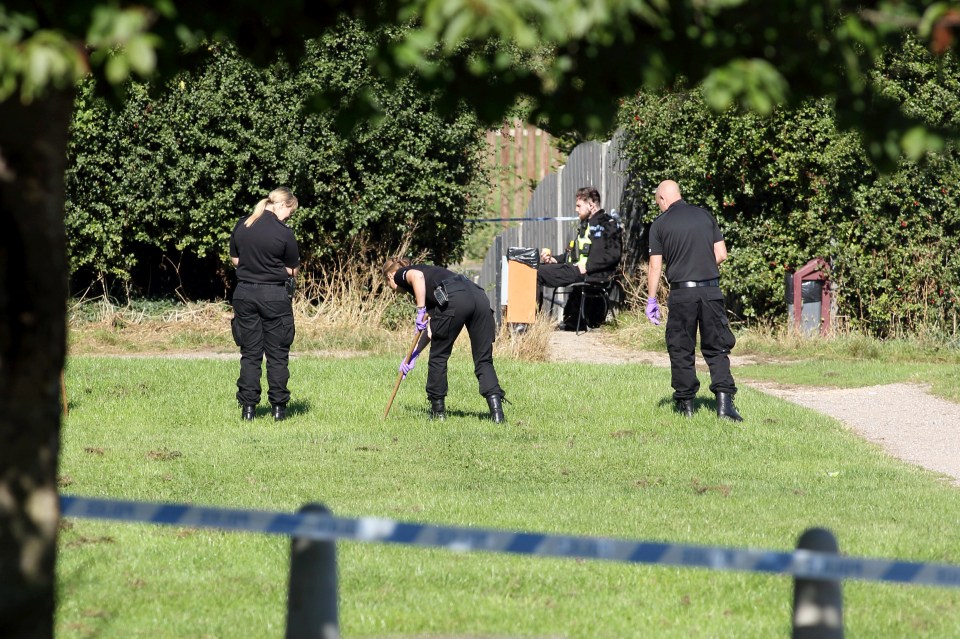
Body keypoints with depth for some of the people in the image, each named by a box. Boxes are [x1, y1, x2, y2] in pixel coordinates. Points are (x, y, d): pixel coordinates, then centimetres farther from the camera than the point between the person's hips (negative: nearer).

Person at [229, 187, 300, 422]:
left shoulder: (241, 226, 3)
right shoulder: (283, 233, -12)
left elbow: (235, 259, 13)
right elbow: (293, 270, -4)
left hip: (244, 294, 4)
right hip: (275, 296, -4)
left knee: (250, 353, 9)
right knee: (277, 354, 6)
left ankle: (248, 407, 5)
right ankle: (278, 407, 6)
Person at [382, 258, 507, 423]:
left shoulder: (401, 274, 20)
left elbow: (417, 276, -9)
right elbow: (431, 327, 38)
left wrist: (420, 312, -6)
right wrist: (414, 354, 39)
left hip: (455, 298, -7)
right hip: (479, 296, 7)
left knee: (438, 357, 11)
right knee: (484, 360, 8)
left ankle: (438, 410, 20)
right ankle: (496, 409, -7)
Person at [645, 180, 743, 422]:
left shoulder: (660, 224, -1)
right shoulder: (705, 216, 8)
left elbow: (655, 266, -3)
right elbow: (721, 254, 8)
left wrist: (651, 300, 4)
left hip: (681, 293, -3)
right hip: (711, 290, 3)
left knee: (681, 350, 9)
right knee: (717, 348, 6)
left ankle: (686, 402, 13)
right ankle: (724, 400, -8)